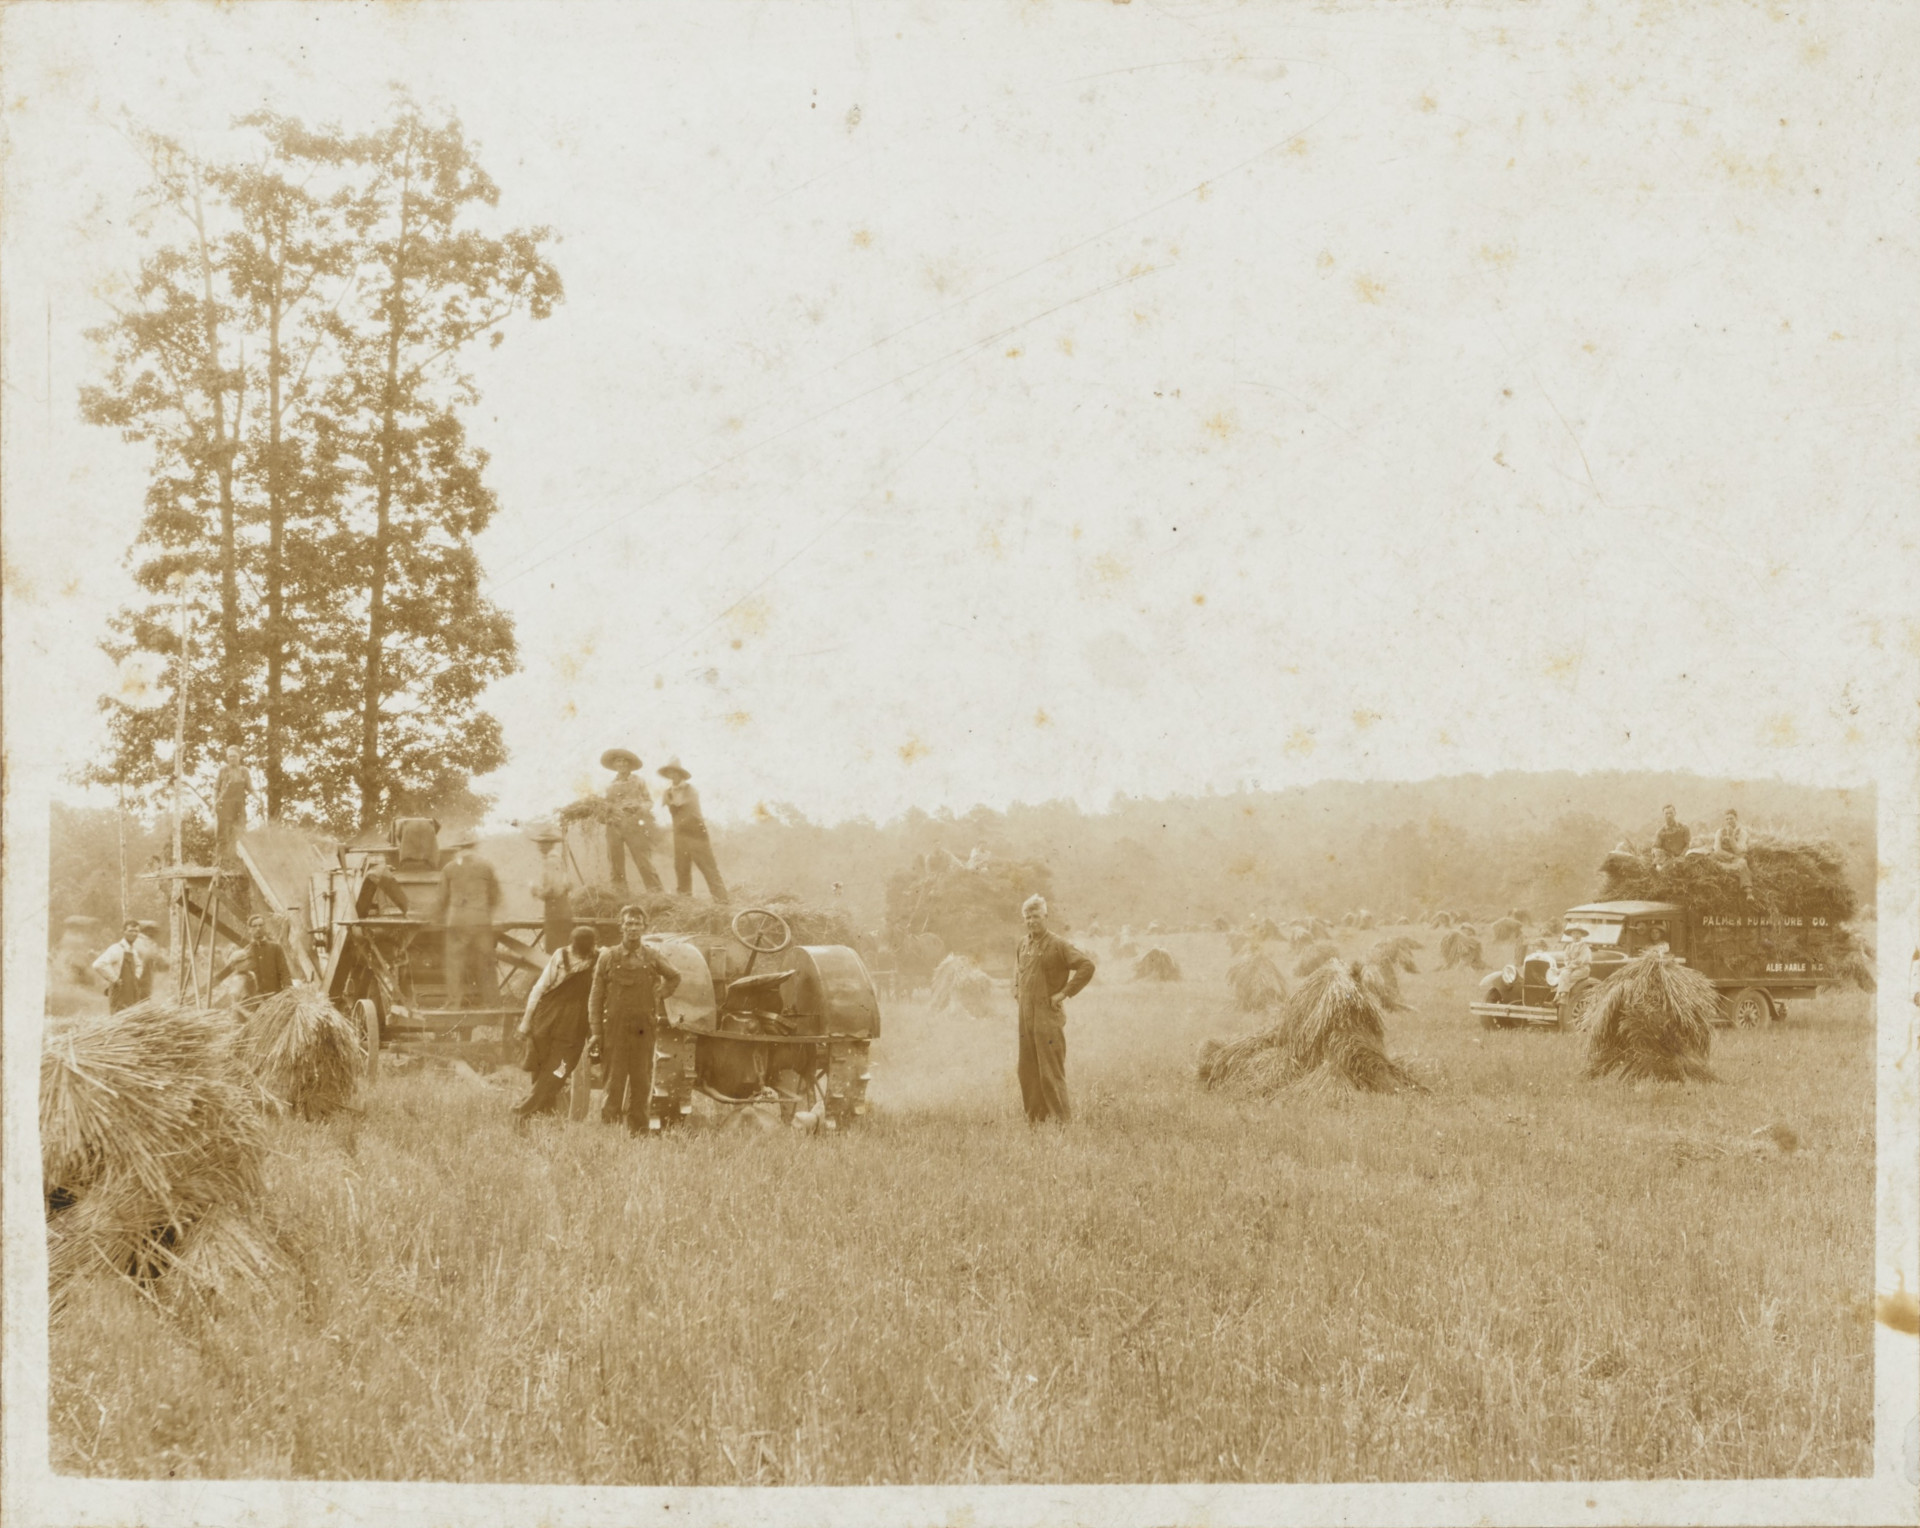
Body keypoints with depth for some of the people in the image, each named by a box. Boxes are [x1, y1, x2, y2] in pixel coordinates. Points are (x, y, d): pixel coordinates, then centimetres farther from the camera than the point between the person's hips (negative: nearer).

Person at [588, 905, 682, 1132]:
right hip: (616, 1027, -2)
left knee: (641, 1081, 4)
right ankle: (608, 1127, 1)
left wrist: (659, 996, 11)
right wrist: (596, 1031, -3)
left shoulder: (651, 958, 6)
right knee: (615, 1080, -4)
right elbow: (596, 996, 2)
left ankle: (638, 1129, 10)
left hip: (644, 1028, 2)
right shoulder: (608, 957, 1)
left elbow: (674, 977, 26)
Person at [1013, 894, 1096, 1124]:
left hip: (1049, 1016, -7)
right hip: (1026, 1016, 7)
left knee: (1050, 1070, -7)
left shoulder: (1057, 945, -10)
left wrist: (1066, 992, -16)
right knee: (1027, 1069, 9)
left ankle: (1061, 1117, -1)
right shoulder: (1023, 944, 12)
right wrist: (1017, 987, 17)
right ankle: (1034, 1115, 17)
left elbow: (1087, 965, -17)